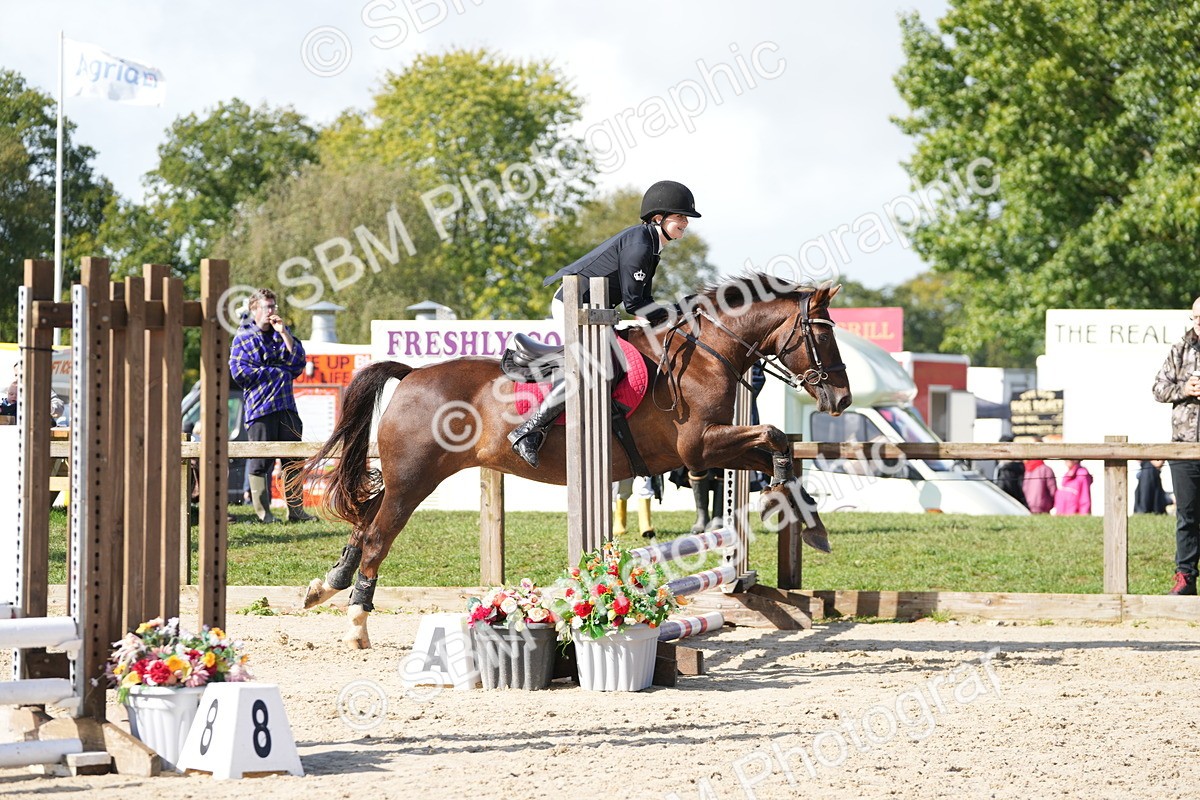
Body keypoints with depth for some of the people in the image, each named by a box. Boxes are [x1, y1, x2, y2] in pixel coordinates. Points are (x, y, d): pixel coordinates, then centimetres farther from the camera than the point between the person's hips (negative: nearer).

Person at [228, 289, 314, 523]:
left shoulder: (282, 332, 16)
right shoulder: (243, 337, 1)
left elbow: (299, 361, 6)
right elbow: (239, 371, -11)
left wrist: (284, 333, -5)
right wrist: (278, 371, -6)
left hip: (287, 406, 5)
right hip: (259, 407, -5)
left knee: (293, 460, 6)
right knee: (260, 462, -4)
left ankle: (296, 510, 12)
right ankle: (263, 513, 2)